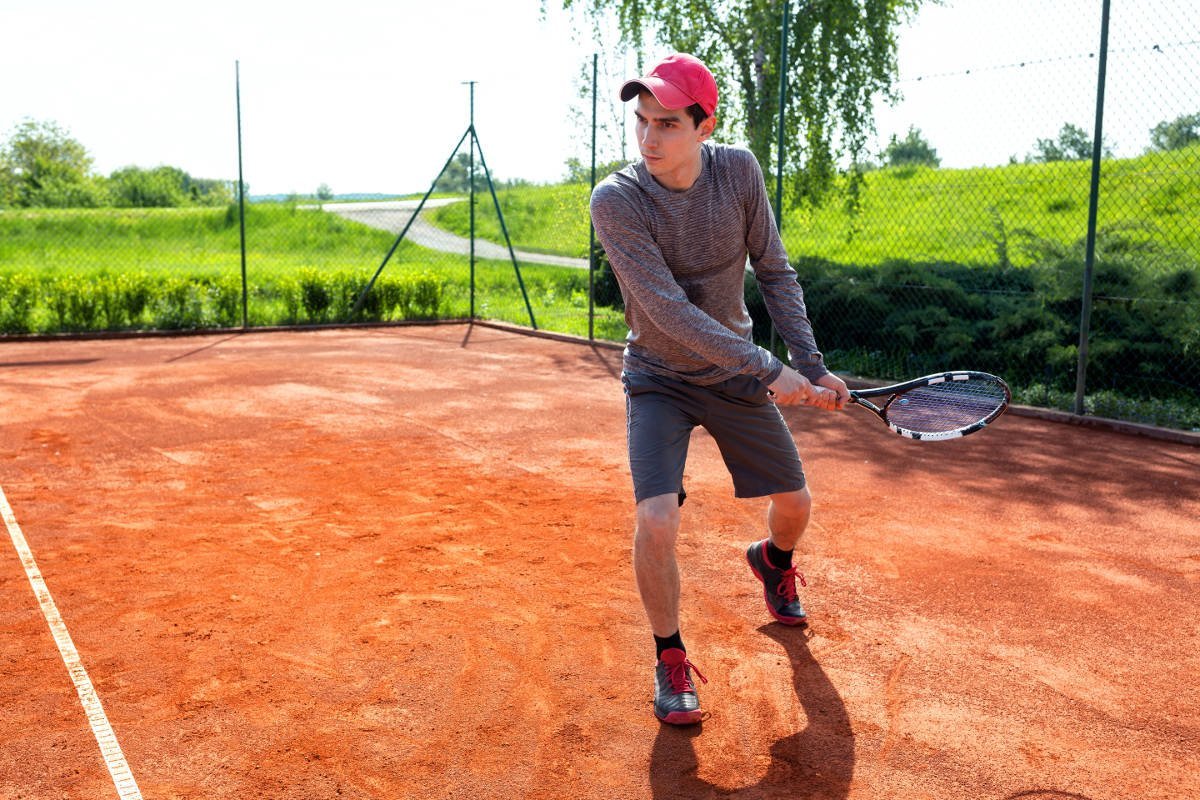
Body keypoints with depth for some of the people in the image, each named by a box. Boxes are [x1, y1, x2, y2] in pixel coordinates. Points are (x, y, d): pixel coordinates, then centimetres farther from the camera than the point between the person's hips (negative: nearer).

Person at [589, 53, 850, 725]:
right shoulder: (616, 201, -25)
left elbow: (775, 272, -3)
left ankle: (773, 560, 51)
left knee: (795, 503, 12)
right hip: (659, 379, -4)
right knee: (658, 519, -22)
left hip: (736, 374, 4)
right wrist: (770, 371, -33)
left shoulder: (739, 171, -13)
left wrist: (811, 364, -12)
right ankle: (670, 657, 5)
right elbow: (670, 312, -31)